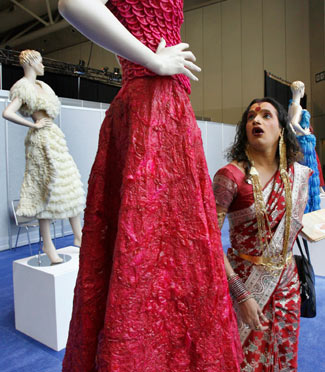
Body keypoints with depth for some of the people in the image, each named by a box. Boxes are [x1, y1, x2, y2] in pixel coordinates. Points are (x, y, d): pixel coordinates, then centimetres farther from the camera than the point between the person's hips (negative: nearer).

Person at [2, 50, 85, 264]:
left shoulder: (40, 85, 18)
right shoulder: (23, 87, -8)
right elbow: (7, 113, -21)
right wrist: (34, 125, -13)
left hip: (54, 136, 9)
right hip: (42, 140, -9)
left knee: (70, 186, 7)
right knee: (48, 190, -6)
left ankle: (78, 236, 14)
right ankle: (48, 244, 4)